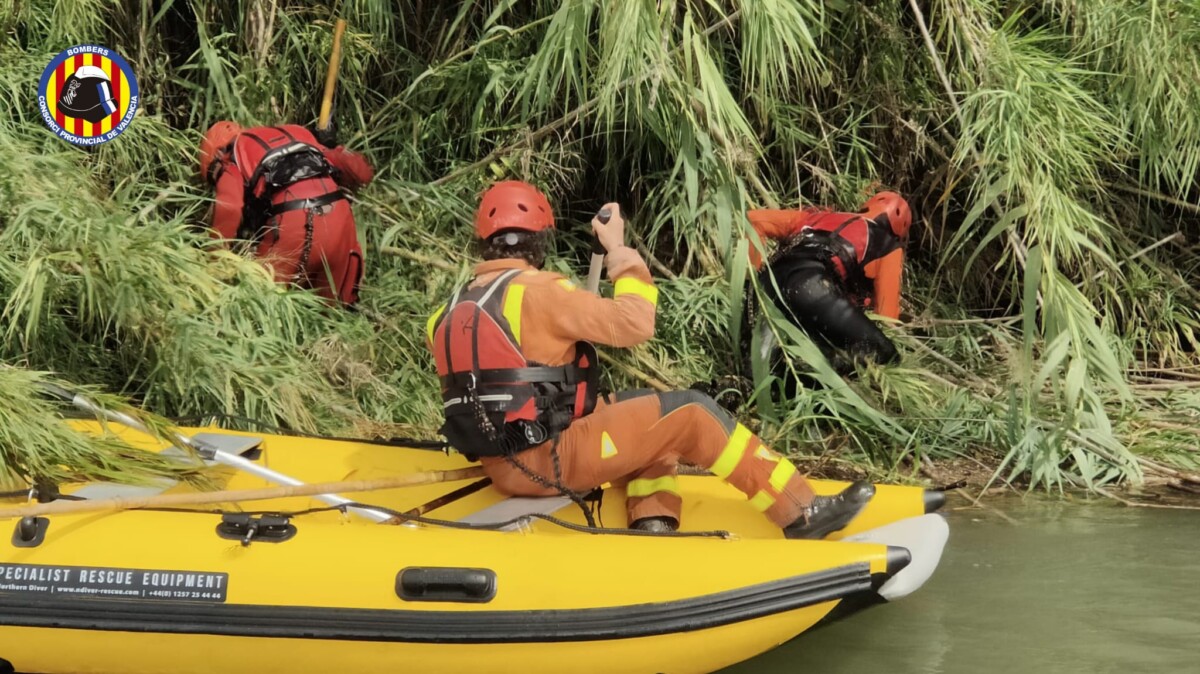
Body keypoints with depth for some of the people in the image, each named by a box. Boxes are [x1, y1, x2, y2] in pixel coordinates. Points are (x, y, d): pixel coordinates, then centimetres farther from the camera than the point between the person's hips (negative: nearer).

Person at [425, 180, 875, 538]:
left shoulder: (450, 312, 9)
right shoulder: (536, 291, -13)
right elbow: (634, 324, -12)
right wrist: (620, 250, -1)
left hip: (503, 468, 8)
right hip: (550, 461, -8)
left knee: (647, 414, 23)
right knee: (689, 413, 2)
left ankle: (652, 529, 9)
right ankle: (802, 513, 6)